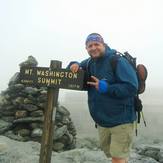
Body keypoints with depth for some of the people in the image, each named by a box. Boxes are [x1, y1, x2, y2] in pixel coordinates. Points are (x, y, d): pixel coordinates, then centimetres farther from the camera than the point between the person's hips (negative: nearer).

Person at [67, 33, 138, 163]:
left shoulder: (118, 61, -17)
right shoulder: (89, 63, 6)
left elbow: (132, 87, -23)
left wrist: (106, 88, -28)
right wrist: (74, 65, -5)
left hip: (121, 121, -7)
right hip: (101, 121, 8)